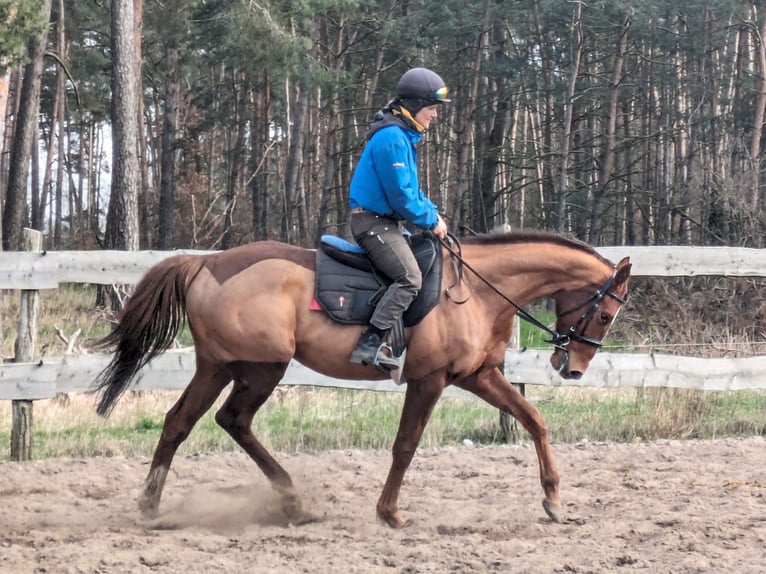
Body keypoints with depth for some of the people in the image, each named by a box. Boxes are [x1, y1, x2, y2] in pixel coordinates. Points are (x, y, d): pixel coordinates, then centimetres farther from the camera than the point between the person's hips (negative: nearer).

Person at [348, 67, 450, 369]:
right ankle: (371, 342, -26)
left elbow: (411, 188, 23)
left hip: (383, 222, 11)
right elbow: (401, 196, -21)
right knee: (410, 278, -23)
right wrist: (431, 221, -9)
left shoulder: (403, 136, 15)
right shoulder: (392, 138, -19)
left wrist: (433, 213, 7)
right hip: (374, 222, -11)